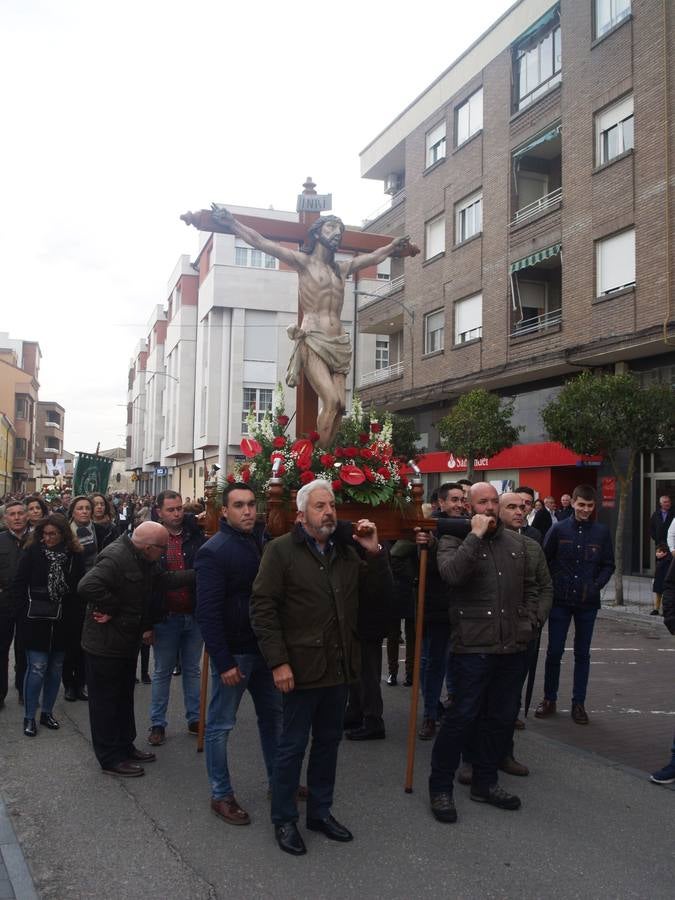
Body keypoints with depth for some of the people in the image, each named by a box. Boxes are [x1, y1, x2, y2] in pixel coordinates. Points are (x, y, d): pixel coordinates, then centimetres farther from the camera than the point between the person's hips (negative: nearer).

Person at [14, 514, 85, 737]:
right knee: (37, 667, -2)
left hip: (62, 622, 3)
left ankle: (47, 712, 26)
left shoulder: (75, 555, -3)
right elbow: (19, 583, -2)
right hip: (36, 621, -2)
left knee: (55, 668, 12)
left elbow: (80, 587, 2)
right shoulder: (32, 551, -5)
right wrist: (28, 609, -7)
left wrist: (74, 616, -4)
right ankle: (29, 717, 11)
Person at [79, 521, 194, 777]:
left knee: (124, 697, 21)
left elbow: (162, 580, 11)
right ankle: (110, 759, 14)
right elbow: (88, 586, -38)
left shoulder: (142, 560, 5)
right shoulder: (115, 557, -27)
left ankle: (125, 746, 35)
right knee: (106, 700, 4)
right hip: (104, 644, -10)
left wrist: (196, 574, 4)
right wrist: (110, 609, -25)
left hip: (126, 641, 10)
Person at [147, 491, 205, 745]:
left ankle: (194, 719, 26)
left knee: (192, 670, 14)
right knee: (162, 672, 10)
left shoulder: (195, 536, 0)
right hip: (166, 617, -2)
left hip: (194, 616, 2)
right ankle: (158, 724, 20)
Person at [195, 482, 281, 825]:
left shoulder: (263, 543, 5)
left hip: (265, 648, 7)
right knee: (220, 725, 5)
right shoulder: (213, 551, -15)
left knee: (274, 716, 17)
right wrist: (224, 662, -21)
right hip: (233, 653, -7)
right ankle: (221, 795, 19)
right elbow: (208, 612, -19)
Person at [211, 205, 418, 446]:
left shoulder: (342, 268, 22)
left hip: (339, 344, 6)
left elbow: (375, 256, 39)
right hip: (312, 342, -5)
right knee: (331, 401, -22)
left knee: (340, 405, -10)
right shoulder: (303, 261, 8)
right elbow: (260, 242, 4)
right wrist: (230, 221, -1)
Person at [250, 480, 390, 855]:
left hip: (339, 666, 6)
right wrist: (278, 661, -17)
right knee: (293, 746, 6)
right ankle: (284, 819, 23)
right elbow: (263, 607, -13)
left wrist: (376, 553, -6)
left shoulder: (347, 552, 9)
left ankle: (321, 811, 33)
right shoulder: (281, 550, -8)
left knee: (329, 742, 17)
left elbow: (378, 594, 7)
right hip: (301, 667, -6)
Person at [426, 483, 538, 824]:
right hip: (473, 646, -6)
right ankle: (440, 786, 14)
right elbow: (452, 573, -26)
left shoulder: (516, 542, 12)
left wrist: (528, 621, 8)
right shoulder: (453, 540, -5)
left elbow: (529, 587, 20)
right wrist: (476, 535, -23)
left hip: (512, 647, 6)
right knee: (461, 716, -2)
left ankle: (484, 782, 31)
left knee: (501, 717, 14)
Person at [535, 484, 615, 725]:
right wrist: (550, 587, -5)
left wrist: (596, 586, -8)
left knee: (582, 654, 9)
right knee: (554, 651, 5)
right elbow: (544, 561, 2)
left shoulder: (601, 532, 1)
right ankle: (549, 699, 20)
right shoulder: (558, 529, -2)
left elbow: (608, 565, 6)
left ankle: (578, 703, 20)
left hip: (587, 602, 1)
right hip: (560, 601, -1)